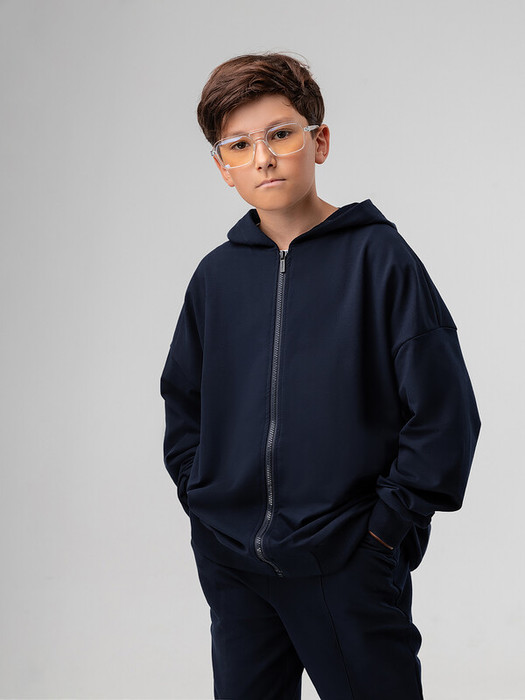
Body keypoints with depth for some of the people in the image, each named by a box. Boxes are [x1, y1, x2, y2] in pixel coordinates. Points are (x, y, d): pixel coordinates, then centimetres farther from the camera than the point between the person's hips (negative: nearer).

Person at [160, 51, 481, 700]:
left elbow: (445, 413, -9)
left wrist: (388, 521, -10)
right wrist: (201, 496, 8)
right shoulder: (216, 275, 6)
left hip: (349, 567, -4)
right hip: (231, 562, 4)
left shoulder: (378, 257, -7)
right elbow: (182, 402, 19)